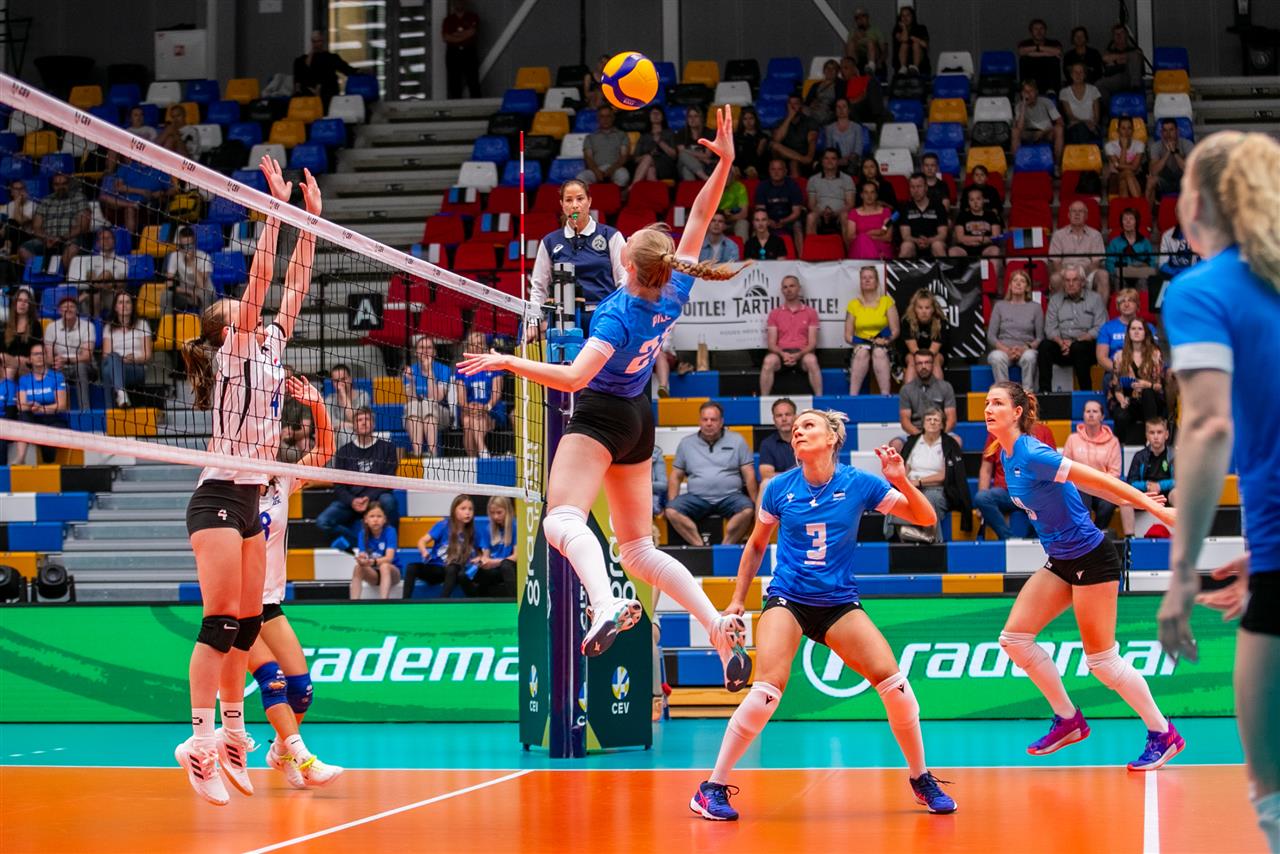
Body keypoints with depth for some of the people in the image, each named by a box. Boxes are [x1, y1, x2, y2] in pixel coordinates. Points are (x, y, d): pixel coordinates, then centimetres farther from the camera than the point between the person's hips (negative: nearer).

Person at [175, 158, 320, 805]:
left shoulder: (269, 347, 14)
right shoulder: (232, 350, -5)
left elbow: (293, 287, 15)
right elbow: (259, 280, -14)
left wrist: (311, 220, 12)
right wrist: (275, 210, -15)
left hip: (248, 499, 8)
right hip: (218, 497, -8)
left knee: (246, 622, 9)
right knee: (221, 619, -13)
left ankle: (232, 731, 16)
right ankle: (200, 739, -15)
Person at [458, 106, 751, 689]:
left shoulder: (619, 315, -22)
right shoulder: (675, 293, -4)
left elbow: (573, 377, -31)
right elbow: (699, 219, 4)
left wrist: (507, 362, -24)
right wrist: (724, 161, -1)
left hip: (601, 417, -8)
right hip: (638, 421, 8)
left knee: (563, 519, -23)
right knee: (638, 547, 14)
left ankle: (607, 606, -52)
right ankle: (722, 629, 2)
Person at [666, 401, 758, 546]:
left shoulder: (737, 441, 10)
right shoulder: (686, 443, 14)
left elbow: (749, 474, 7)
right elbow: (676, 476, 14)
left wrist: (755, 503, -4)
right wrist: (672, 503, -1)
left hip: (730, 496, -1)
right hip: (697, 498, 1)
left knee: (747, 510, -34)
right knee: (671, 511, -27)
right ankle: (700, 546, -29)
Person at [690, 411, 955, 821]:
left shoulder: (859, 484, -5)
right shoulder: (779, 488, -2)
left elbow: (926, 518, -3)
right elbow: (756, 546, 14)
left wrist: (900, 480, -19)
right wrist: (738, 599, 11)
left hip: (839, 603, 1)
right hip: (787, 600, -1)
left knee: (894, 683, -13)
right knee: (768, 688, -23)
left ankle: (921, 779, 9)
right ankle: (712, 788, -11)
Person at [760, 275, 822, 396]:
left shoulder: (810, 312, 11)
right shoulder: (774, 314, 13)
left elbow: (812, 343, 3)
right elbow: (771, 343, 6)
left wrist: (798, 355, -17)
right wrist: (782, 354, -17)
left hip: (802, 353, -1)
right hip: (781, 353, 1)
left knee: (811, 360, -37)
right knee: (769, 361, -35)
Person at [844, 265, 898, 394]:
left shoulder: (887, 301, 7)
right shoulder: (853, 305, 11)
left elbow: (895, 330, 2)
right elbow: (847, 335, 8)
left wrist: (887, 340, -16)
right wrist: (856, 342, -11)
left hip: (882, 346, -1)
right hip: (861, 345, 1)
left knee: (879, 352, -35)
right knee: (862, 352, -34)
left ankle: (885, 396, -42)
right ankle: (852, 396, -39)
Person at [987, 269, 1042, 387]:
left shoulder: (1035, 308, 12)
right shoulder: (1000, 306, 14)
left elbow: (1040, 337, 6)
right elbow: (991, 336, 8)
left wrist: (1025, 348, -14)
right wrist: (1006, 350, -10)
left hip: (1027, 349, 0)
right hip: (1003, 349, 0)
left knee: (1029, 357, -37)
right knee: (997, 358, -36)